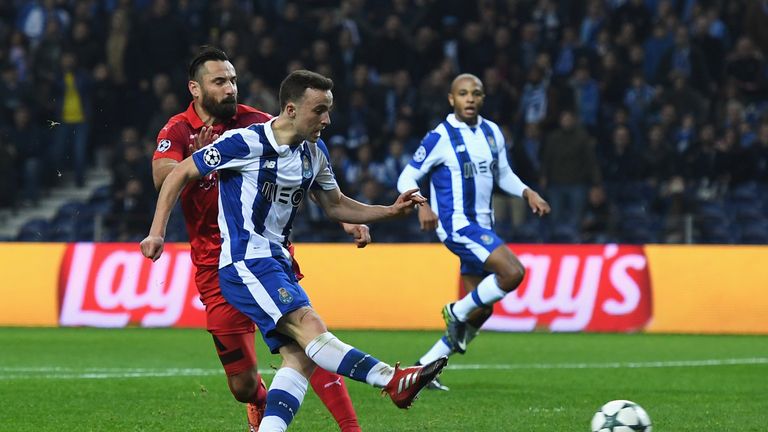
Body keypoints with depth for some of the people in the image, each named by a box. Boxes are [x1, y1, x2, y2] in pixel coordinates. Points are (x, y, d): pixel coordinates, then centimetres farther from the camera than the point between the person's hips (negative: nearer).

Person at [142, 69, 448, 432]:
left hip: (278, 264, 9)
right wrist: (157, 232, -10)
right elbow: (179, 174, -5)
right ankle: (394, 381, -28)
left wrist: (391, 211, 9)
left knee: (300, 356, -8)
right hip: (245, 263, -9)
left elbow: (335, 205, 23)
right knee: (310, 327, -23)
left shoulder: (314, 152, 9)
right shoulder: (246, 143, -13)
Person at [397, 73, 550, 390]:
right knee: (513, 272, -24)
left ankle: (427, 365, 17)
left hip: (482, 225, 8)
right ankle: (458, 313, -2)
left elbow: (503, 175, 21)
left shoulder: (492, 133, 9)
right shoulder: (440, 138, -10)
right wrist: (421, 205, -26)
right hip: (457, 224, -8)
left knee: (481, 309, 7)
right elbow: (406, 178, -7)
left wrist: (527, 192, 2)